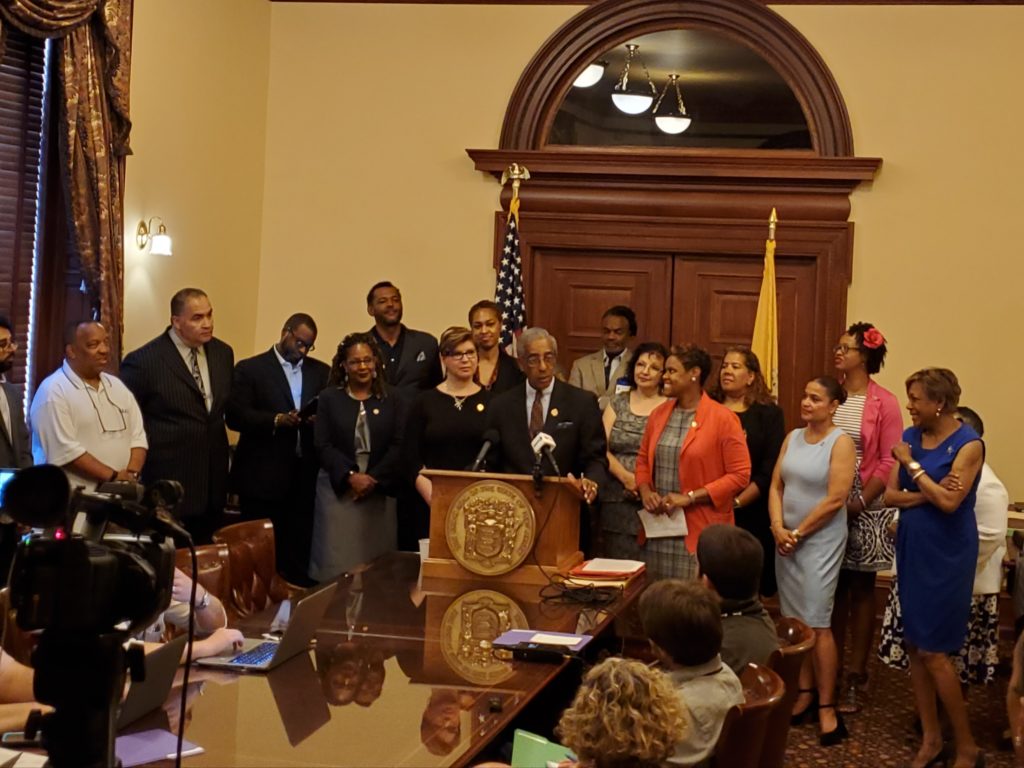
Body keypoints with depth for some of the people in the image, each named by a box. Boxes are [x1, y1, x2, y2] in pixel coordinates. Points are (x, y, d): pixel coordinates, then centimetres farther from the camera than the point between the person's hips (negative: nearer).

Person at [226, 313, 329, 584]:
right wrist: (276, 420, -20)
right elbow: (234, 415, -7)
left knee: (299, 550, 2)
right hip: (263, 476, -3)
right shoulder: (250, 369, 3)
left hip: (304, 476, 3)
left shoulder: (321, 372, 16)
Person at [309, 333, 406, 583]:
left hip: (379, 490, 1)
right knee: (336, 559, -2)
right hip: (338, 488, 0)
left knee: (376, 560, 2)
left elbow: (398, 445, -2)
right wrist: (350, 476, -15)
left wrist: (374, 479, -13)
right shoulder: (329, 397, 5)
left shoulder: (392, 398, 6)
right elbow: (323, 444, -2)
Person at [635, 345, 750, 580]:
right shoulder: (658, 414, 10)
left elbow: (740, 475, -9)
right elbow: (643, 460, 21)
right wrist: (645, 492, 0)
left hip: (700, 532, -5)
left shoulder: (723, 419, -7)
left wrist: (689, 498, -14)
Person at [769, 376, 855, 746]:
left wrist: (799, 533, -11)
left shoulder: (841, 442, -10)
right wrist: (778, 528, -8)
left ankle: (827, 706, 1)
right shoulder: (792, 437, 8)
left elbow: (835, 500, -15)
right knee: (794, 620, 7)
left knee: (817, 622, -6)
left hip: (820, 541, -5)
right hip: (786, 539, 6)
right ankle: (804, 692, 17)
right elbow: (776, 486, 7)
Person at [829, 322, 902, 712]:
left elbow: (889, 462, -10)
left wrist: (858, 503, -14)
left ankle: (856, 676, 13)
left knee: (860, 590, 6)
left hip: (866, 507, -4)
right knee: (833, 588, 10)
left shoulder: (884, 402, -9)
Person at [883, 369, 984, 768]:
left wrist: (912, 465, -15)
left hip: (946, 556, -6)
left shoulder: (968, 444, -14)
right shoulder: (910, 436, 5)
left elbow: (949, 502, -22)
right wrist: (926, 495, -16)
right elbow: (890, 495, 1)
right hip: (911, 549, 7)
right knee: (914, 645, 9)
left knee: (933, 650, -5)